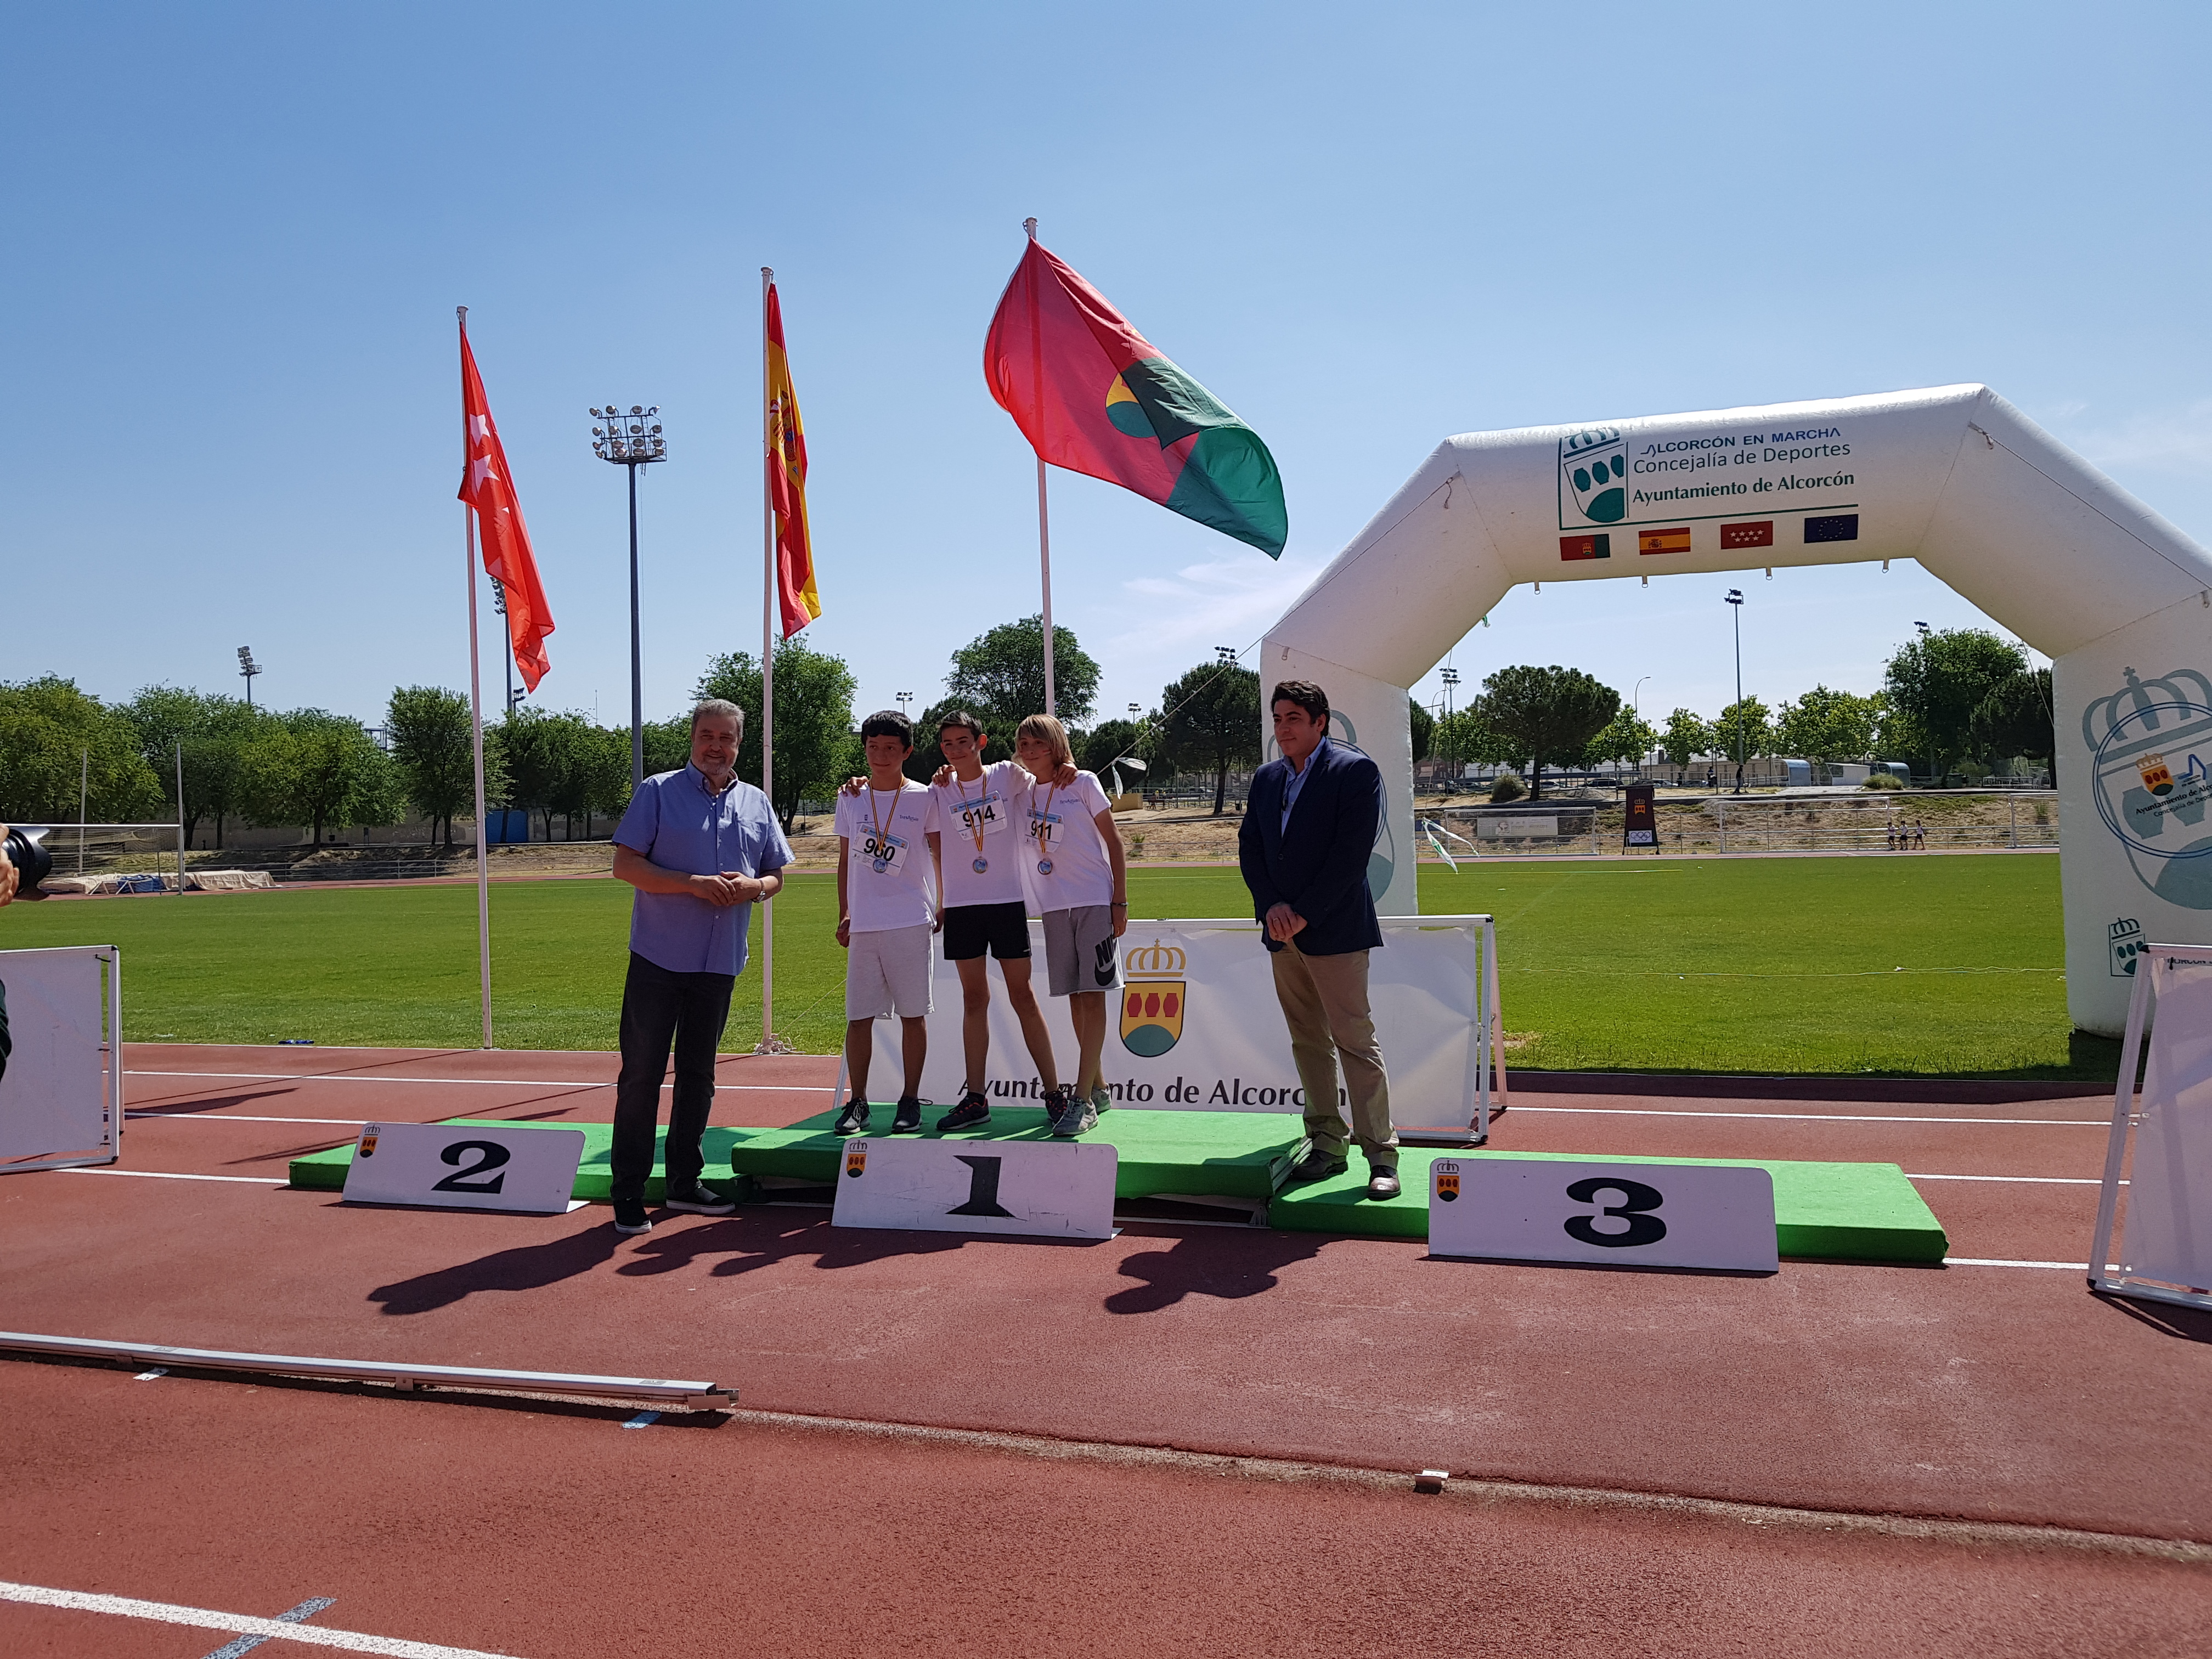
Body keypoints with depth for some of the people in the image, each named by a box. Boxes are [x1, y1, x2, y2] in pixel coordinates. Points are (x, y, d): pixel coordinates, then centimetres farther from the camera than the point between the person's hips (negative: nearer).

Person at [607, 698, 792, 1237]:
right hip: (659, 956, -4)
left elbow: (776, 876, 15)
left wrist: (753, 887, -8)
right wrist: (693, 883, -18)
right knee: (642, 1074, -2)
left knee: (698, 1075, 13)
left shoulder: (757, 804, 12)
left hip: (719, 962, 4)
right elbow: (625, 865, -7)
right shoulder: (658, 791, 0)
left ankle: (685, 1181, 24)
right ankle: (628, 1193, 5)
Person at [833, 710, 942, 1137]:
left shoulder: (924, 798, 3)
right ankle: (858, 1102, 10)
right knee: (858, 1016, 2)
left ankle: (911, 1100, 11)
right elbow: (845, 860, 17)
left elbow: (940, 854, 9)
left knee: (912, 1013, 1)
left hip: (911, 921, -2)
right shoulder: (850, 799, 12)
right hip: (862, 925, 3)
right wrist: (843, 914, 12)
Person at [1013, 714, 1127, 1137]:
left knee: (1092, 995, -7)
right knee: (1075, 998, 8)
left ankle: (1083, 1100, -10)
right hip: (1054, 906, 5)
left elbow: (1114, 841, -2)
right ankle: (1099, 1087, 21)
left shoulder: (1083, 783, -3)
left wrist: (1120, 901, -7)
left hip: (1095, 901, -5)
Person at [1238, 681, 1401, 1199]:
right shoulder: (1266, 778, 14)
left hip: (1335, 930, -6)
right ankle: (1328, 1146, 18)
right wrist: (1272, 906, -6)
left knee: (1355, 1040, -6)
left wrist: (1304, 914, -15)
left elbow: (1352, 852, -13)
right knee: (1308, 1043, 10)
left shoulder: (1356, 771, -6)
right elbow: (1249, 846, 10)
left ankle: (1381, 1153, 1)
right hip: (1283, 931, 6)